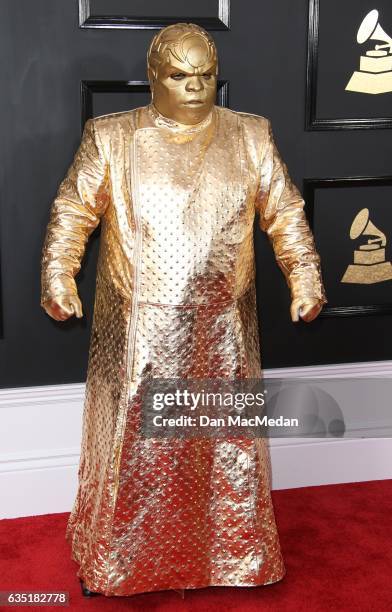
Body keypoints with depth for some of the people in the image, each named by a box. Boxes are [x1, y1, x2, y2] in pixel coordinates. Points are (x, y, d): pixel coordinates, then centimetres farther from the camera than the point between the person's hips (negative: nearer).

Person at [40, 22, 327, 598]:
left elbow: (285, 213, 4)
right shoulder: (111, 137, -3)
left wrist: (306, 277, -7)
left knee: (227, 442, 14)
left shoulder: (251, 136, 2)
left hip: (221, 331, 2)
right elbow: (73, 210, -1)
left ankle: (232, 555, 36)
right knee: (131, 444, 10)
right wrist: (58, 275, -15)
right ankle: (116, 560, 32)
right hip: (137, 329, -1)